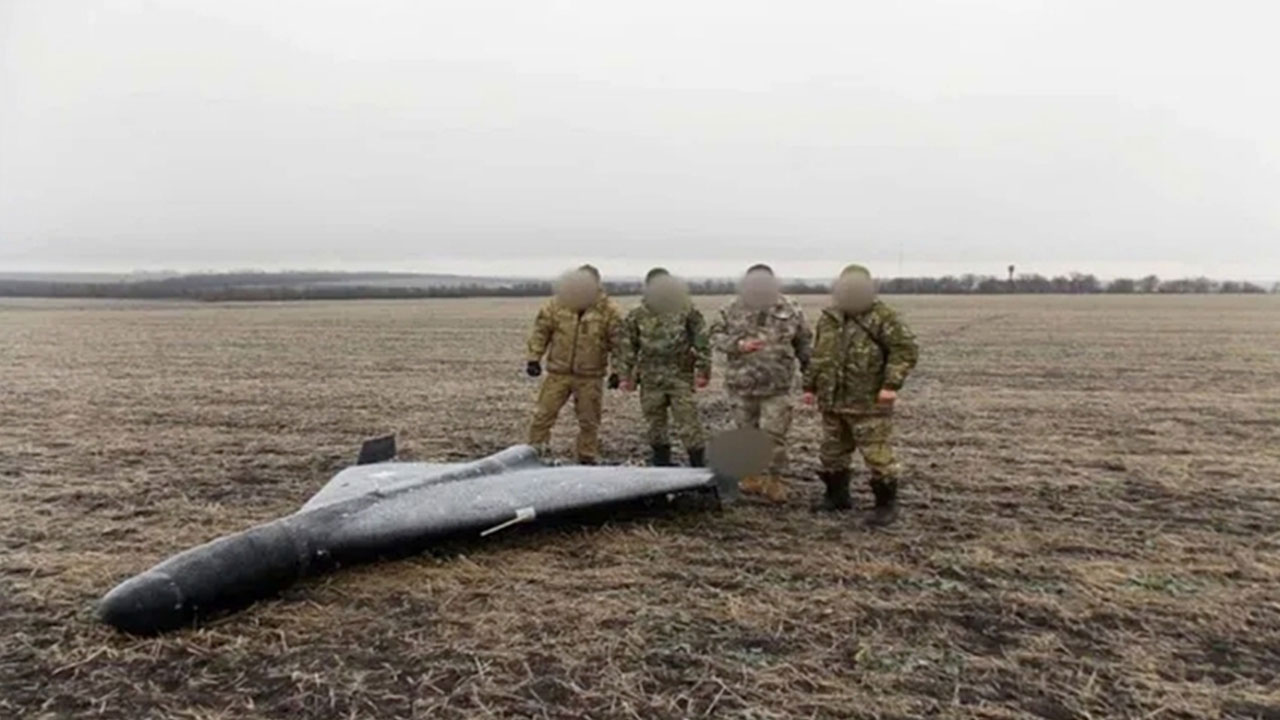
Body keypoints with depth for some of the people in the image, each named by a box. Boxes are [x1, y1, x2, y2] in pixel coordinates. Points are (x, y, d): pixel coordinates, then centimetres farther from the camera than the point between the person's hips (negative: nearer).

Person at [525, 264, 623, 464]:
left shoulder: (609, 311, -7)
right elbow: (541, 331, 4)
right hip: (558, 372, 1)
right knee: (543, 413, 1)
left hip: (590, 376, -1)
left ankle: (588, 458, 23)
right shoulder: (556, 305, -3)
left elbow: (618, 342, -3)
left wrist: (618, 371, -7)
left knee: (589, 420, 9)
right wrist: (534, 358, -1)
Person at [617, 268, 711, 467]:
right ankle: (661, 463, 26)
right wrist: (627, 375, 6)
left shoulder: (686, 310, -3)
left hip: (681, 377, -2)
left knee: (688, 423, -5)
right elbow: (628, 347, 7)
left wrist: (703, 370, -4)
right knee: (656, 424, 12)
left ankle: (699, 464, 5)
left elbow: (701, 341, -1)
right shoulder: (637, 315, 2)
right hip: (651, 379, 3)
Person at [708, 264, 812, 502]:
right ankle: (750, 475, 27)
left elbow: (803, 342, 8)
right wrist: (739, 345, -14)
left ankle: (774, 480, 10)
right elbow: (716, 336, 3)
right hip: (742, 384, 2)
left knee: (774, 434, -4)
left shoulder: (790, 309, 1)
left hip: (777, 385, -1)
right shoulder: (733, 310, 0)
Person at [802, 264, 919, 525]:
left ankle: (886, 505, 9)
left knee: (877, 455, -3)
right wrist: (810, 386, 18)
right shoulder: (828, 318, 11)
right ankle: (837, 495, 31)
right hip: (833, 402, 6)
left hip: (869, 404, -6)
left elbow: (906, 349, -13)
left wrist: (891, 384, -20)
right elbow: (818, 356, 20)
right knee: (832, 452, 15)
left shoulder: (883, 317, -8)